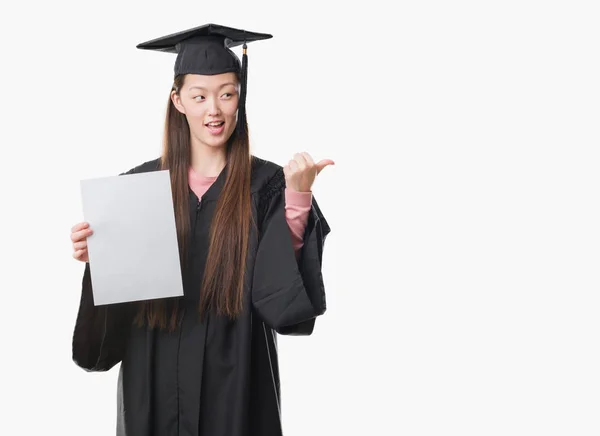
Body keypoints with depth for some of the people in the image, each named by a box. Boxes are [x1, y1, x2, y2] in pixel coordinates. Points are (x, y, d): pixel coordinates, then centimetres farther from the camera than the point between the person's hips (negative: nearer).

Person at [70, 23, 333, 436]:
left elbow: (282, 296, -16)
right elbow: (114, 306, 3)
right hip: (155, 379, 2)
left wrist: (299, 198, -24)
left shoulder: (268, 185, -5)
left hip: (235, 379, -1)